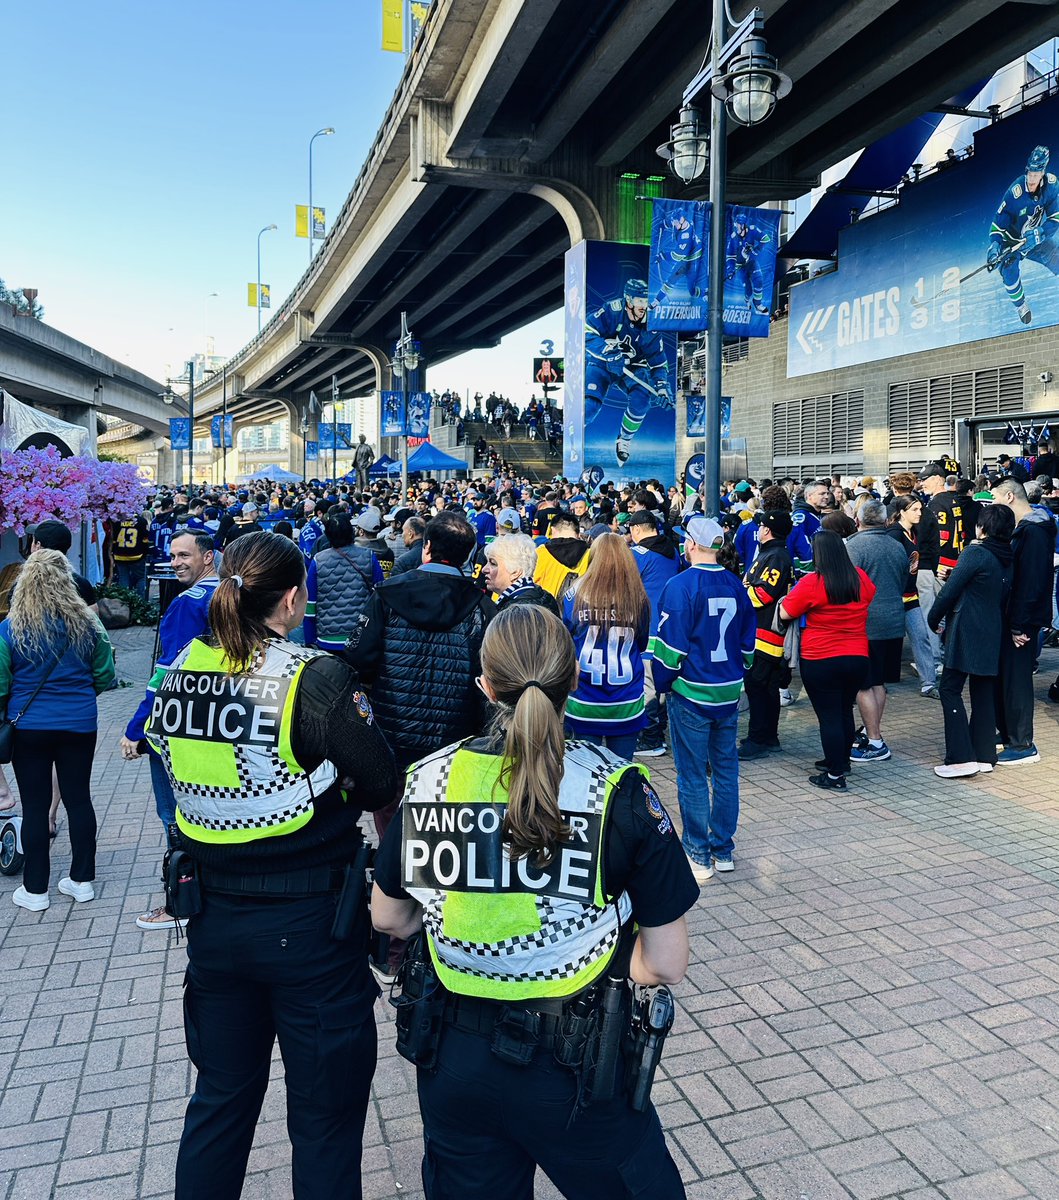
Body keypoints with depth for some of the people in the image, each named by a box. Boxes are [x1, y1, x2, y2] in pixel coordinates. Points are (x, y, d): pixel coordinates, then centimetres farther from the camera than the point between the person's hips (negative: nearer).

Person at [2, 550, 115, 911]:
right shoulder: (87, 625, -6)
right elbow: (104, 678, 1)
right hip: (79, 725, 2)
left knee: (35, 806, 8)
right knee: (78, 799, 13)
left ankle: (35, 890, 20)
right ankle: (82, 880, 23)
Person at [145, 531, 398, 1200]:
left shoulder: (181, 672, -3)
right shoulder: (315, 677, -20)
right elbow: (382, 784, -13)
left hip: (212, 916, 6)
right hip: (309, 919, -5)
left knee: (222, 1095, 26)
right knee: (325, 1118, 14)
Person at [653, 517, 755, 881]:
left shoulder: (681, 585, -14)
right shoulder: (736, 585, 4)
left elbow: (670, 645, -14)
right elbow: (748, 640, 12)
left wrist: (662, 684, 0)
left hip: (691, 694, -6)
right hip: (729, 693, 6)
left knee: (692, 776, 4)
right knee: (726, 770, 14)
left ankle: (699, 856, 12)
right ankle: (723, 850, 23)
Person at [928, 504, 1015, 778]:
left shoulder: (975, 553, -14)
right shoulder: (1008, 559, 8)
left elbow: (950, 590, -13)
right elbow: (1004, 596, 16)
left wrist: (933, 619, 1)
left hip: (967, 632, -8)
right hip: (993, 633, 8)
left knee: (950, 690, -3)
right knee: (983, 692, 13)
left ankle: (962, 758, -8)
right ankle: (984, 755, 18)